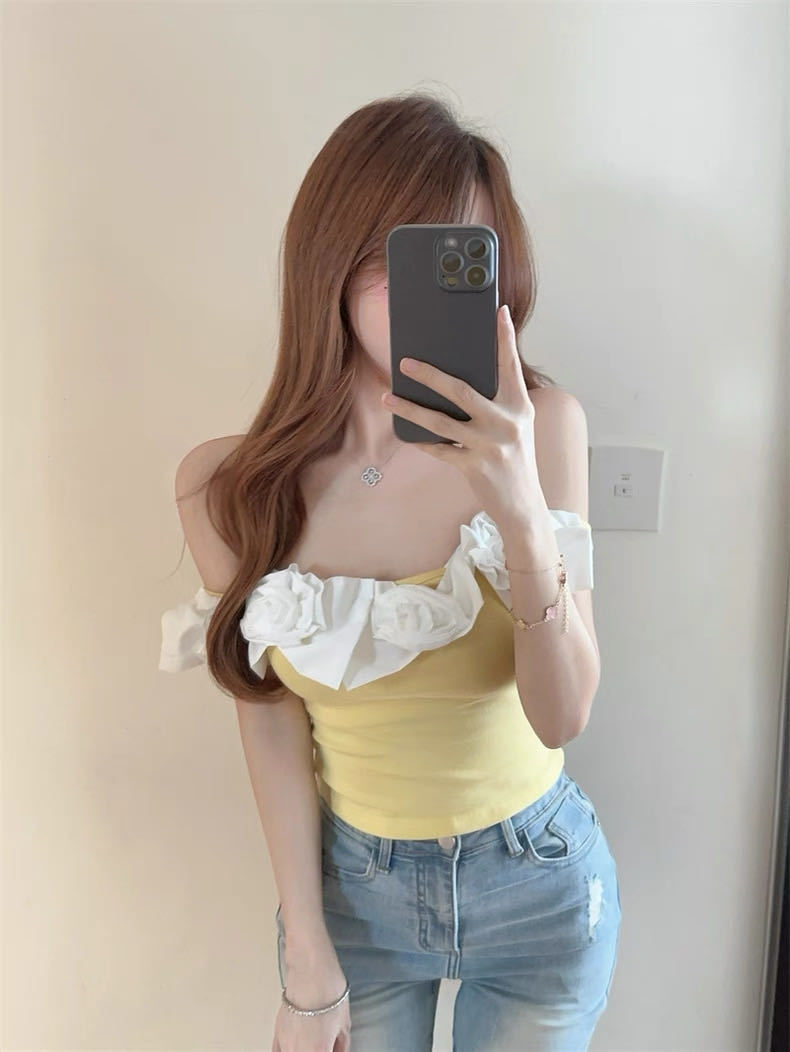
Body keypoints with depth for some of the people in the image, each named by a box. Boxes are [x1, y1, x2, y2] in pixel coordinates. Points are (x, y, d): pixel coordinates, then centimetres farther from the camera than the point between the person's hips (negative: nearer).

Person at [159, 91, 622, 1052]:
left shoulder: (540, 425, -19)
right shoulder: (227, 485, -16)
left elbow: (563, 715, -19)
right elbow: (271, 722, -8)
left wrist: (526, 519, -37)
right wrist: (307, 967, -3)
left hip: (536, 883, 1)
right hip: (351, 882, 0)